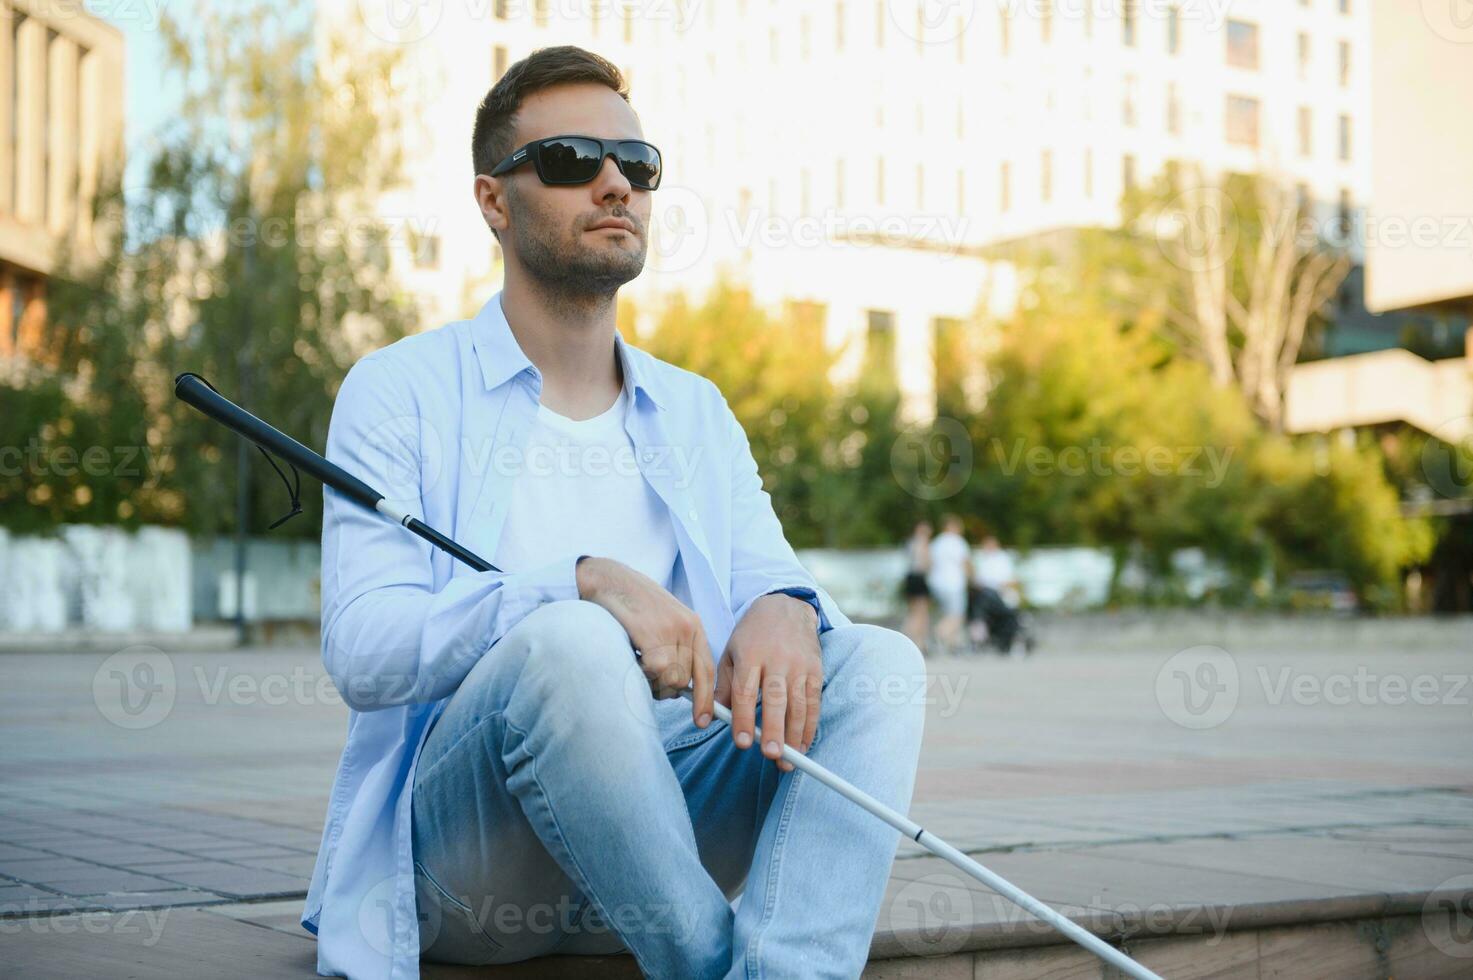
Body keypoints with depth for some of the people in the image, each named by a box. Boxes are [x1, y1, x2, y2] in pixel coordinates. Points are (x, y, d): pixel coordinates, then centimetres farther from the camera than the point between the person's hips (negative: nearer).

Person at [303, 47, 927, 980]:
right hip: (459, 843, -5)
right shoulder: (402, 391, 3)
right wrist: (585, 582, -26)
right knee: (568, 645, -35)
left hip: (662, 811, 5)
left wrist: (783, 609, -19)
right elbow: (361, 650, -10)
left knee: (880, 661, -18)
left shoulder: (696, 413, 19)